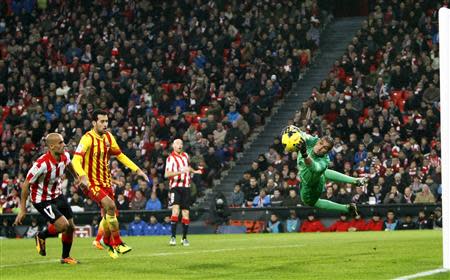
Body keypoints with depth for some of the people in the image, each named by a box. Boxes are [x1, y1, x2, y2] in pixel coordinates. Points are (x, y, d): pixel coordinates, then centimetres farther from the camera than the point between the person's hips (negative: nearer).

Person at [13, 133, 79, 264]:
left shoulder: (65, 156, -11)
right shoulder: (42, 164, -32)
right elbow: (26, 184, -23)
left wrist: (76, 177, 33)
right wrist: (23, 209, -20)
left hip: (57, 195, 7)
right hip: (42, 199, -7)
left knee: (71, 227, 5)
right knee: (63, 225, -19)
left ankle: (65, 257, 27)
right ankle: (41, 236, 11)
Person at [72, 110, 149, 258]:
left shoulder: (108, 137, 4)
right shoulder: (88, 139, -18)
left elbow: (120, 155, 17)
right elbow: (76, 160, -26)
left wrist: (137, 170, 11)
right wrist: (83, 176, -43)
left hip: (105, 181, 7)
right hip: (91, 183, -7)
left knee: (109, 215, 11)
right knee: (110, 206, -24)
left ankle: (106, 241, 39)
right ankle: (118, 244, -16)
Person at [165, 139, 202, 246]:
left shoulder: (185, 155, 14)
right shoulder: (171, 158, -7)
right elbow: (167, 174, -18)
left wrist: (194, 171, 24)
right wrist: (180, 171, -26)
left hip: (186, 187, 6)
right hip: (176, 187, -6)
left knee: (185, 213, 5)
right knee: (175, 210, -20)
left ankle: (184, 238, 15)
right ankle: (173, 237, -19)